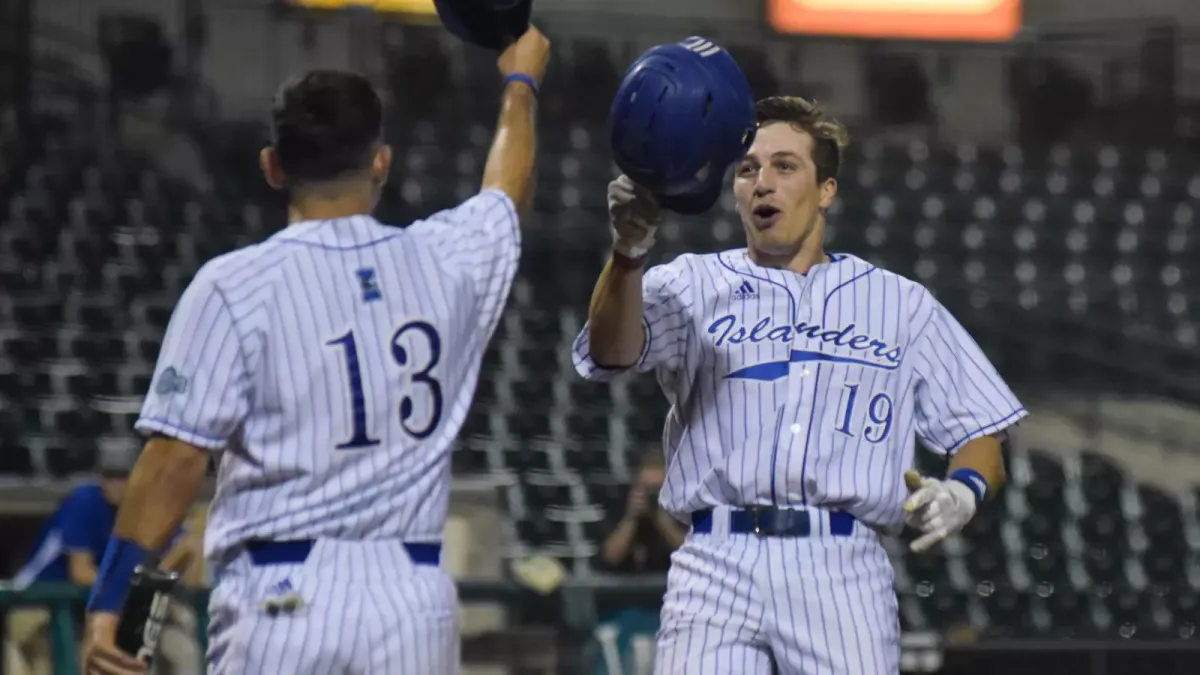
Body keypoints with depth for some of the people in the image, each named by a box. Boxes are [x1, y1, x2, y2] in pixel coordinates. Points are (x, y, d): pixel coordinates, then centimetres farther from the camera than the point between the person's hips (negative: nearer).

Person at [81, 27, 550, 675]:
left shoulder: (234, 286, -6)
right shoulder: (448, 259, 6)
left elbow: (177, 458, -10)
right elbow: (508, 190, 29)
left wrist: (106, 603, -5)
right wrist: (521, 81, 49)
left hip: (280, 600, -3)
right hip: (413, 597, 3)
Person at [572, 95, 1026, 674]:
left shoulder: (900, 303, 18)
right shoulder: (694, 285, 14)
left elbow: (983, 439, 17)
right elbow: (610, 351, -7)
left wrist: (963, 490, -7)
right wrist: (627, 255, -28)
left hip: (842, 572, 0)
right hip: (716, 568, 0)